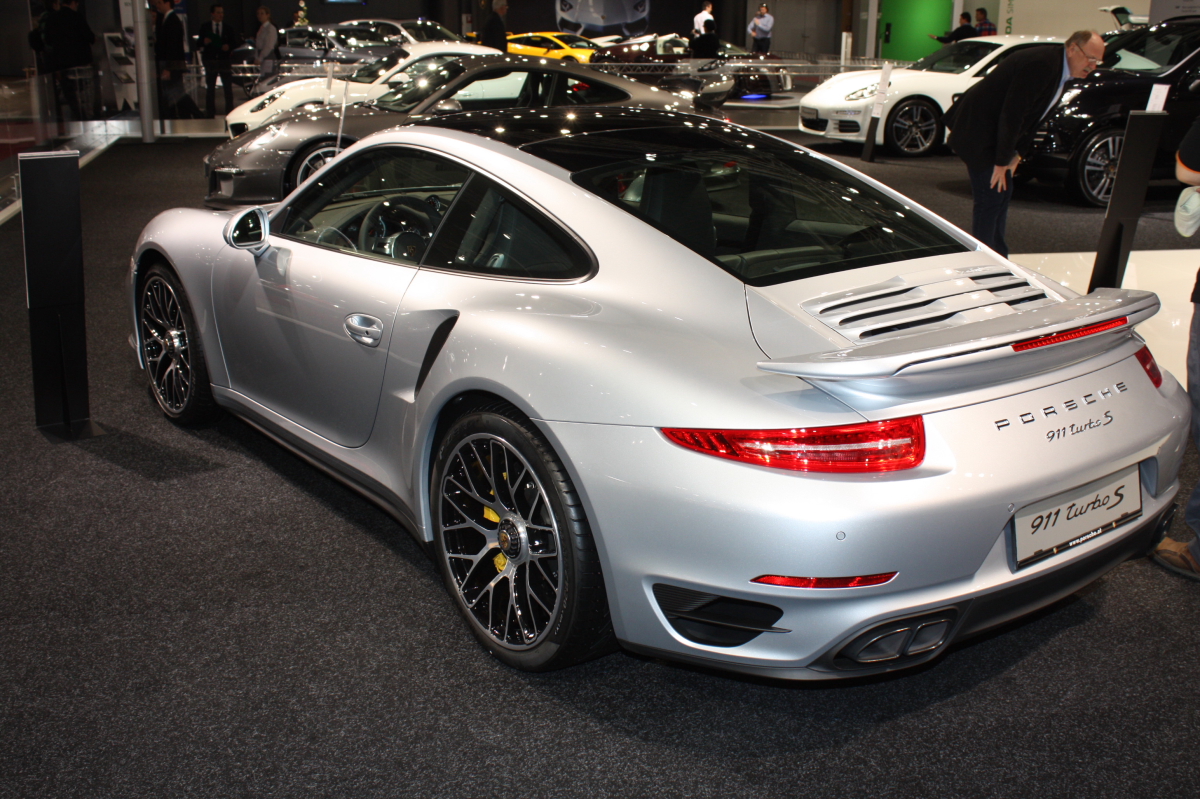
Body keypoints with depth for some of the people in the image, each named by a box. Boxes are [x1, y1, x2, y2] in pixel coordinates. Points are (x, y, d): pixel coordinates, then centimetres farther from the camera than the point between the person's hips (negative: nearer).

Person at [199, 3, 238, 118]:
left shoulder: (228, 27, 7)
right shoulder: (205, 27, 5)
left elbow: (234, 42, 6)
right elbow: (200, 43, 3)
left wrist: (228, 46, -15)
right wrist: (204, 42, -19)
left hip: (225, 60, 0)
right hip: (210, 60, 0)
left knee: (228, 88, -1)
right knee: (210, 88, 5)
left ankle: (229, 112, 6)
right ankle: (210, 114, 11)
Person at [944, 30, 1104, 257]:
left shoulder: (1059, 70, 8)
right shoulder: (1041, 63, -23)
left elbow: (1032, 116, 14)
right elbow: (1012, 113, -25)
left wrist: (1016, 153, 5)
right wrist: (1002, 161, -21)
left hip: (995, 133, 10)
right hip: (978, 131, -10)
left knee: (1003, 194, 14)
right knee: (990, 198, -9)